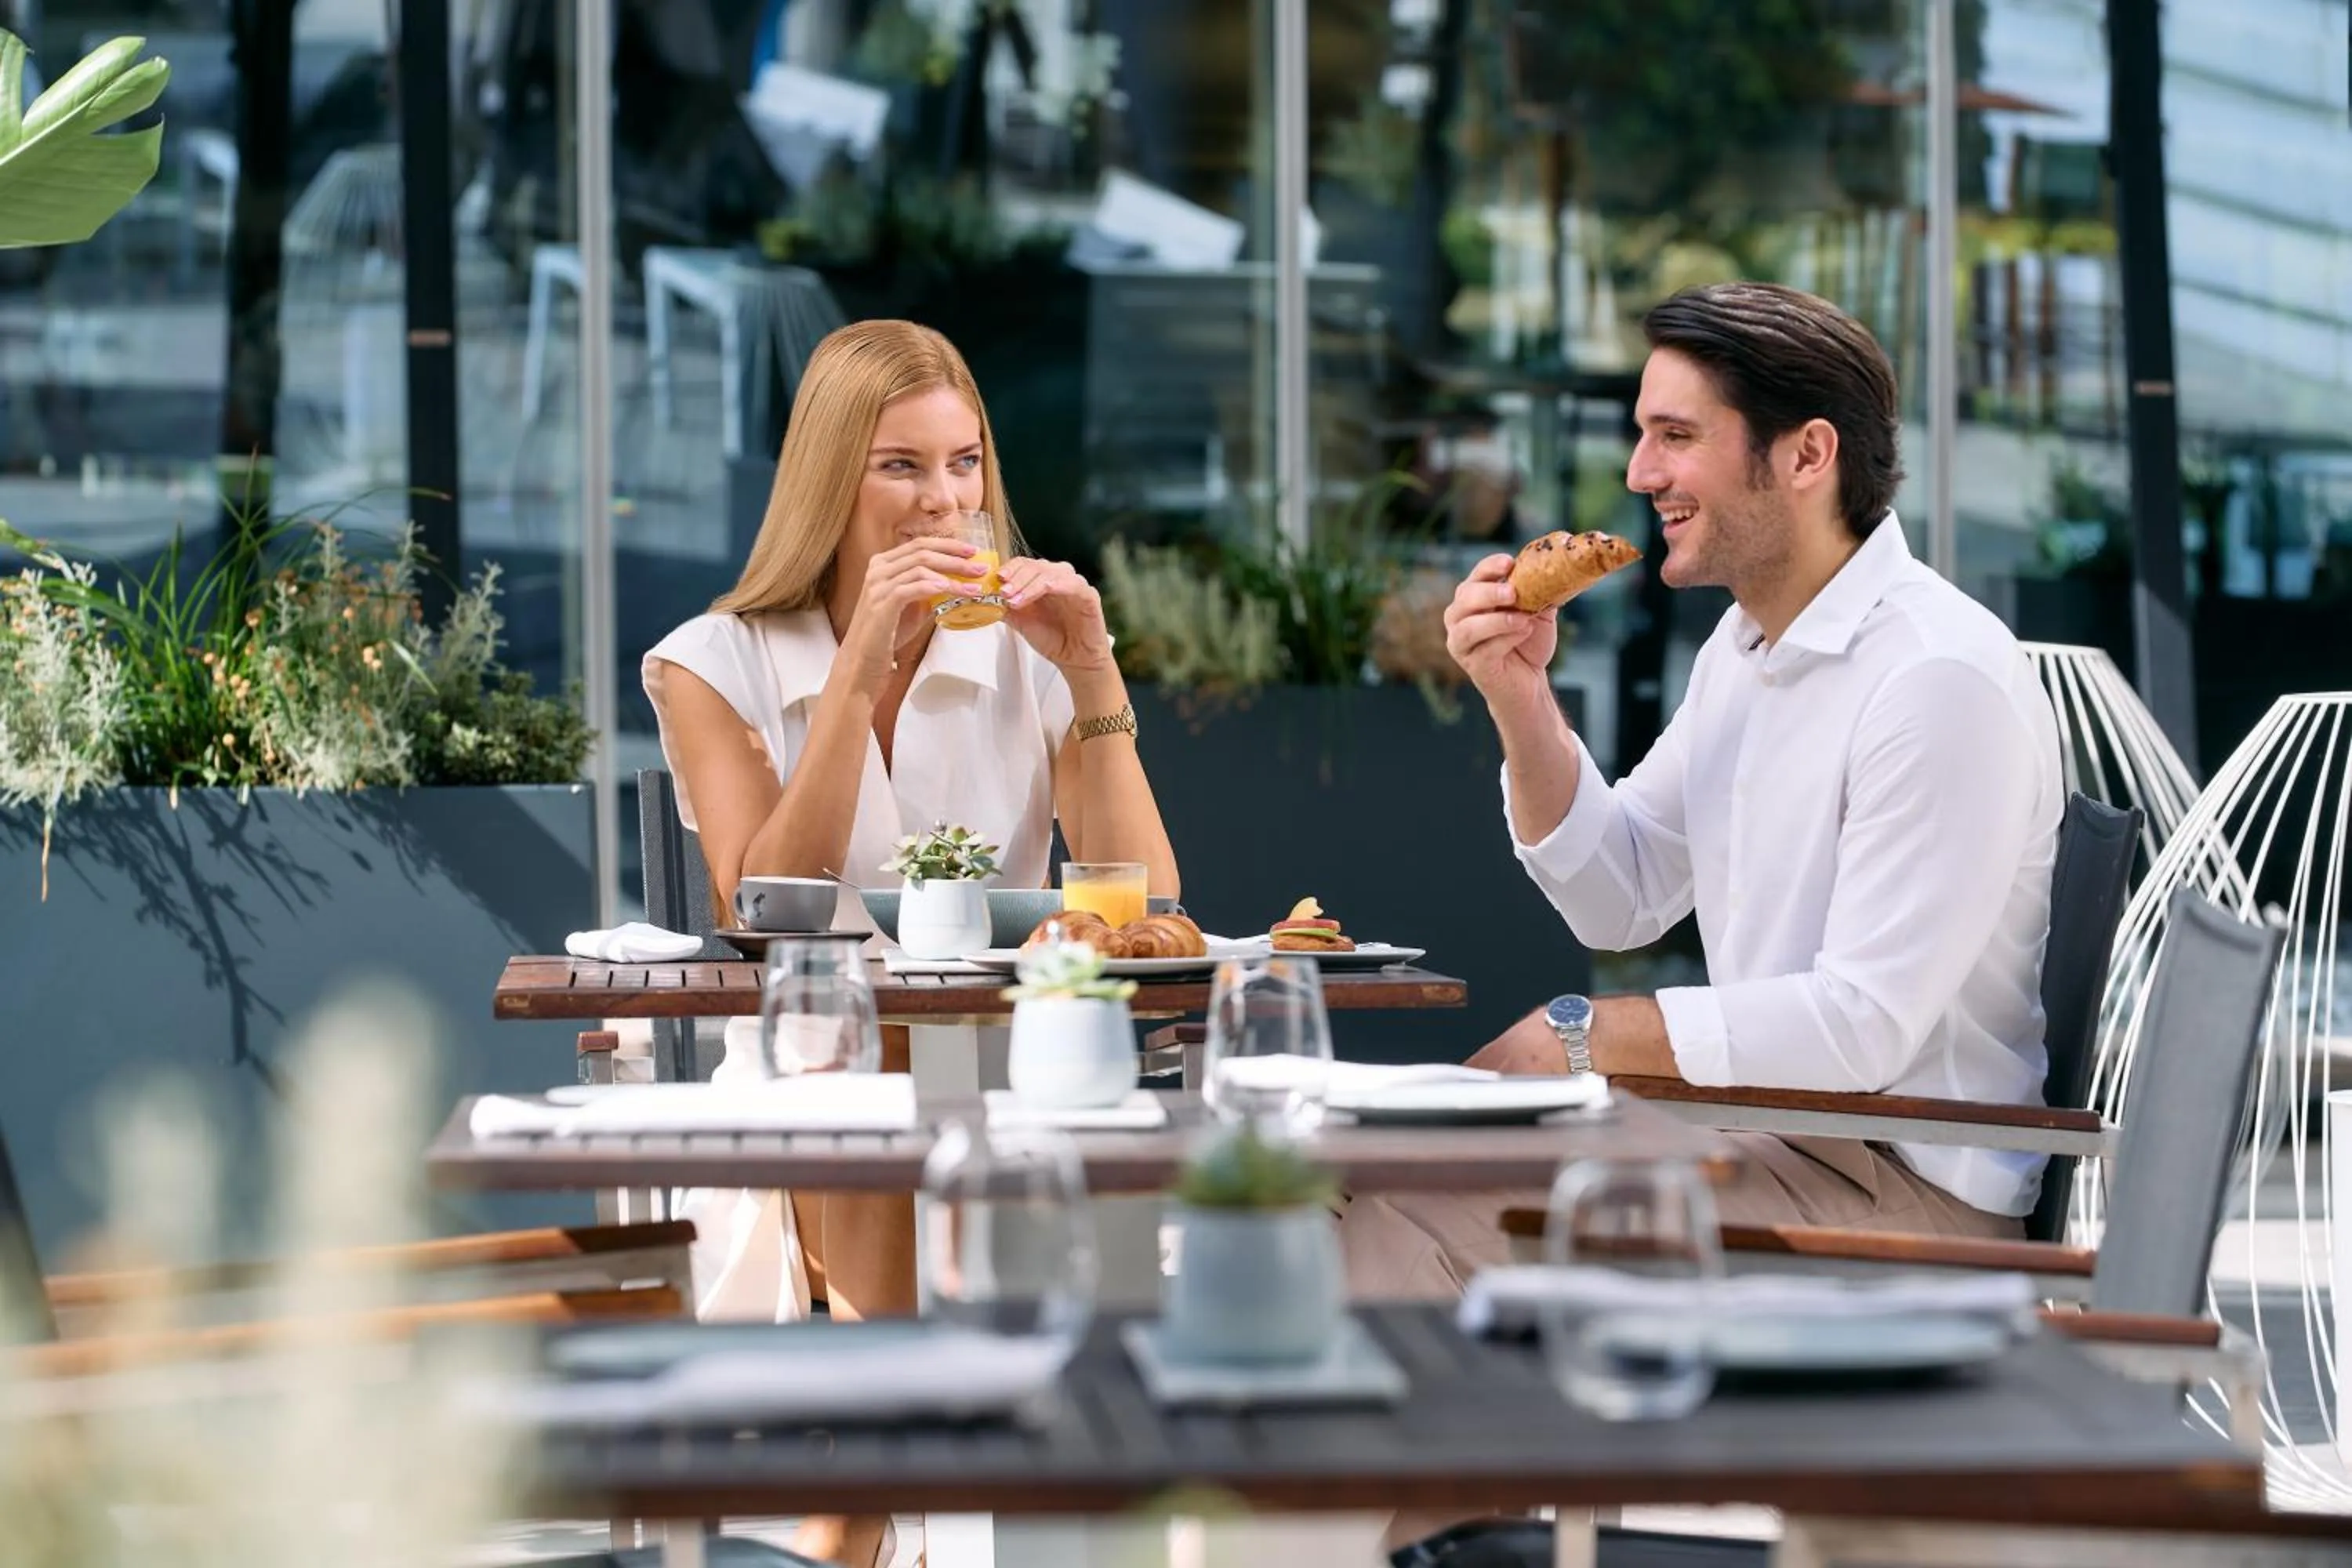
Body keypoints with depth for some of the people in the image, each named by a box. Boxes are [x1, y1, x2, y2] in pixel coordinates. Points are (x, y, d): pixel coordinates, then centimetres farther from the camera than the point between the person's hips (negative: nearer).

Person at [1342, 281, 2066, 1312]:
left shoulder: (1940, 680, -21)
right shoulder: (1748, 643, 11)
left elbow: (1865, 1026, -24)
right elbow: (1621, 905, 15)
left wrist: (1584, 1035, -16)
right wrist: (1519, 698, 0)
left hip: (1905, 1187, -9)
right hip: (1770, 1129, 9)